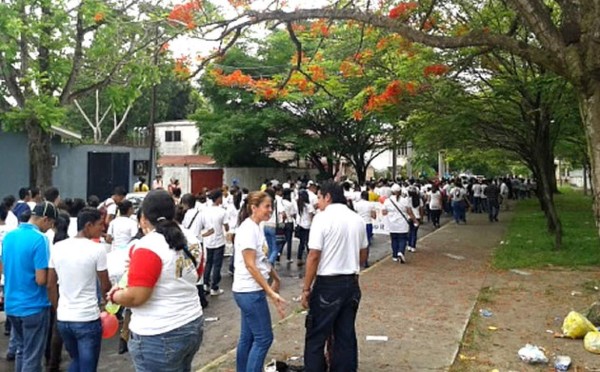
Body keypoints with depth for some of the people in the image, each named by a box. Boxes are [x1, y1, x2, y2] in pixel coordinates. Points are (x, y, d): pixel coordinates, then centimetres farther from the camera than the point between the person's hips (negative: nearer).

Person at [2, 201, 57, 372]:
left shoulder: (9, 236, 4)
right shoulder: (40, 239, -19)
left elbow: (5, 269, 15)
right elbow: (41, 280, -22)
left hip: (12, 305, 7)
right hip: (33, 306, -7)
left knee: (21, 350, 22)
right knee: (32, 356, 4)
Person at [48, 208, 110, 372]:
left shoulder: (57, 247, 2)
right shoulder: (97, 249, -13)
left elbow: (51, 286, 8)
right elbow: (105, 286, -4)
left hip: (62, 319, 6)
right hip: (88, 319, -6)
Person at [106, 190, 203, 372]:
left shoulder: (148, 246, -19)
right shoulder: (190, 240, 5)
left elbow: (135, 297, -21)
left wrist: (114, 295, -2)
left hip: (160, 336, -7)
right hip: (193, 325, 8)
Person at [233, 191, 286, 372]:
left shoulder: (256, 227, 9)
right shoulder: (248, 229, -19)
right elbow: (250, 265, -23)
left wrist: (276, 278, 23)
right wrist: (270, 292, -24)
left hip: (249, 291, 9)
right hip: (250, 291, -9)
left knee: (248, 337, 15)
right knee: (263, 338, -3)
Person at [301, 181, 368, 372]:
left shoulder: (323, 218, -12)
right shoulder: (357, 219, 7)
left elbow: (314, 256, -15)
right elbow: (363, 254, 14)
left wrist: (306, 288, -9)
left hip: (328, 283, -6)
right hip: (352, 283, 6)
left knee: (316, 336, 5)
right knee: (346, 334, 13)